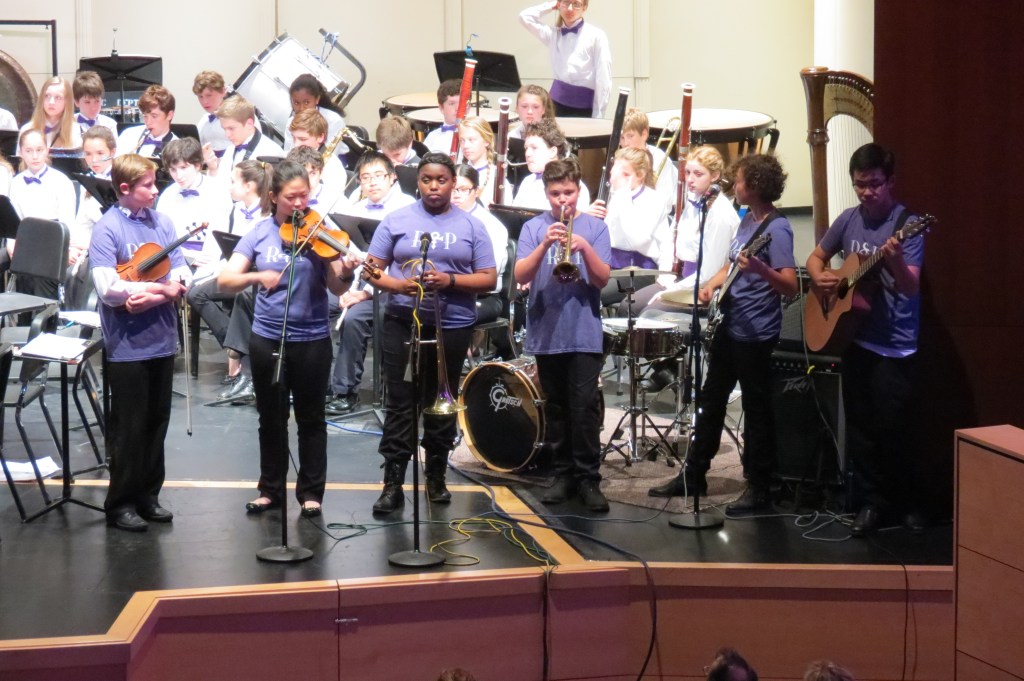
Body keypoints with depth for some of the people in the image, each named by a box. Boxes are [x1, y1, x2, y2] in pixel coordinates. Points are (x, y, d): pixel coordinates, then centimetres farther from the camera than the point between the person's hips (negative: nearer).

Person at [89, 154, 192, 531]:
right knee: (129, 428, 2)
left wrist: (163, 293, -17)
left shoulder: (161, 223, 6)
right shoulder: (106, 230, -11)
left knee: (157, 422, 13)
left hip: (161, 340, 6)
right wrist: (162, 286, -16)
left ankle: (148, 495, 26)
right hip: (127, 345, -6)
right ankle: (121, 504, 14)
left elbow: (182, 273, 4)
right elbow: (108, 288, -21)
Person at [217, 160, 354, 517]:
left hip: (312, 339, -1)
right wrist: (256, 276, -27)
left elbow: (336, 287, -13)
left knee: (310, 418, 8)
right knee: (271, 418, 12)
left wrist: (346, 274, -35)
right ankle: (271, 489, 24)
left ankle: (311, 491, 19)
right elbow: (225, 280, -9)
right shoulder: (260, 233, -2)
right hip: (267, 338, 1)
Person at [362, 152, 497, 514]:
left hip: (453, 326, 1)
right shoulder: (396, 220, 3)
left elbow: (489, 279, 0)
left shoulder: (472, 226, 4)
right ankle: (393, 483, 0)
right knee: (400, 403, -2)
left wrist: (449, 281, -16)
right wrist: (400, 285, -17)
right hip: (402, 323, -1)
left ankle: (437, 477, 24)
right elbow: (373, 270, 2)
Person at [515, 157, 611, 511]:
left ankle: (588, 478, 0)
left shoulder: (595, 227, 2)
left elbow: (603, 279, -6)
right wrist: (544, 246, -24)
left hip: (585, 333, -1)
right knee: (555, 408, 9)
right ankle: (563, 473, 17)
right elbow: (520, 276, -9)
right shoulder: (533, 228, 3)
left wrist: (584, 248, -22)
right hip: (545, 333, 2)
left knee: (584, 408, -6)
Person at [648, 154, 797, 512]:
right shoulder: (748, 218, 10)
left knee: (756, 409, 0)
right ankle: (693, 475, 26)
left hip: (755, 334, -10)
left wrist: (760, 269, -41)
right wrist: (712, 284, 5)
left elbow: (791, 286, -24)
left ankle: (758, 490, 9)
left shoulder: (776, 229, -17)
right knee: (711, 401, 16)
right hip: (728, 327, 10)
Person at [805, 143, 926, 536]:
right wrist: (820, 277, -5)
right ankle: (873, 500, 22)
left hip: (895, 348, -5)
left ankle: (907, 501, 17)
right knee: (859, 427, 10)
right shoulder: (849, 219, 4)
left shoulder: (907, 224, -13)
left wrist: (895, 262, -41)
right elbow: (815, 257, 18)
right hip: (854, 339, 5)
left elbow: (911, 287, -20)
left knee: (891, 429, -2)